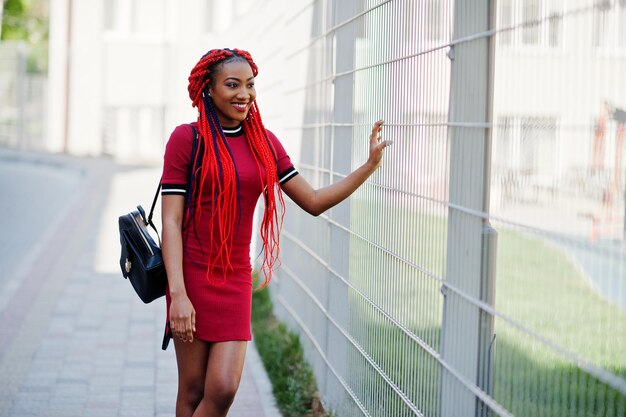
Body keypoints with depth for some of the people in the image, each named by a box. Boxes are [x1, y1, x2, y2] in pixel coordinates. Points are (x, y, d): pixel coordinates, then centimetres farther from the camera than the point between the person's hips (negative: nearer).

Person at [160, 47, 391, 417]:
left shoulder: (264, 142, 9)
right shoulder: (187, 138, -6)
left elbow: (314, 201, 11)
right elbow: (171, 221, -10)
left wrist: (371, 165, 3)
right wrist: (178, 294, -18)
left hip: (236, 279, 4)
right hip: (193, 273, -4)